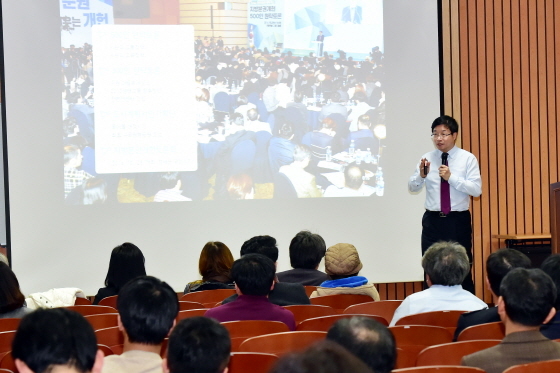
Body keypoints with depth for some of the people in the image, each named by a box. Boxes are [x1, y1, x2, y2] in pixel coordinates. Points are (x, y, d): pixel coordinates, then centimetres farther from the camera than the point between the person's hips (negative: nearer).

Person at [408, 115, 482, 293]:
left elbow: (476, 190, -11)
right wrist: (421, 175, -20)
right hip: (433, 221, 2)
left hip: (459, 221, -2)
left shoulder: (467, 158, -2)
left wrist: (451, 177, -20)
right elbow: (413, 188, 1)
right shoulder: (427, 158, 5)